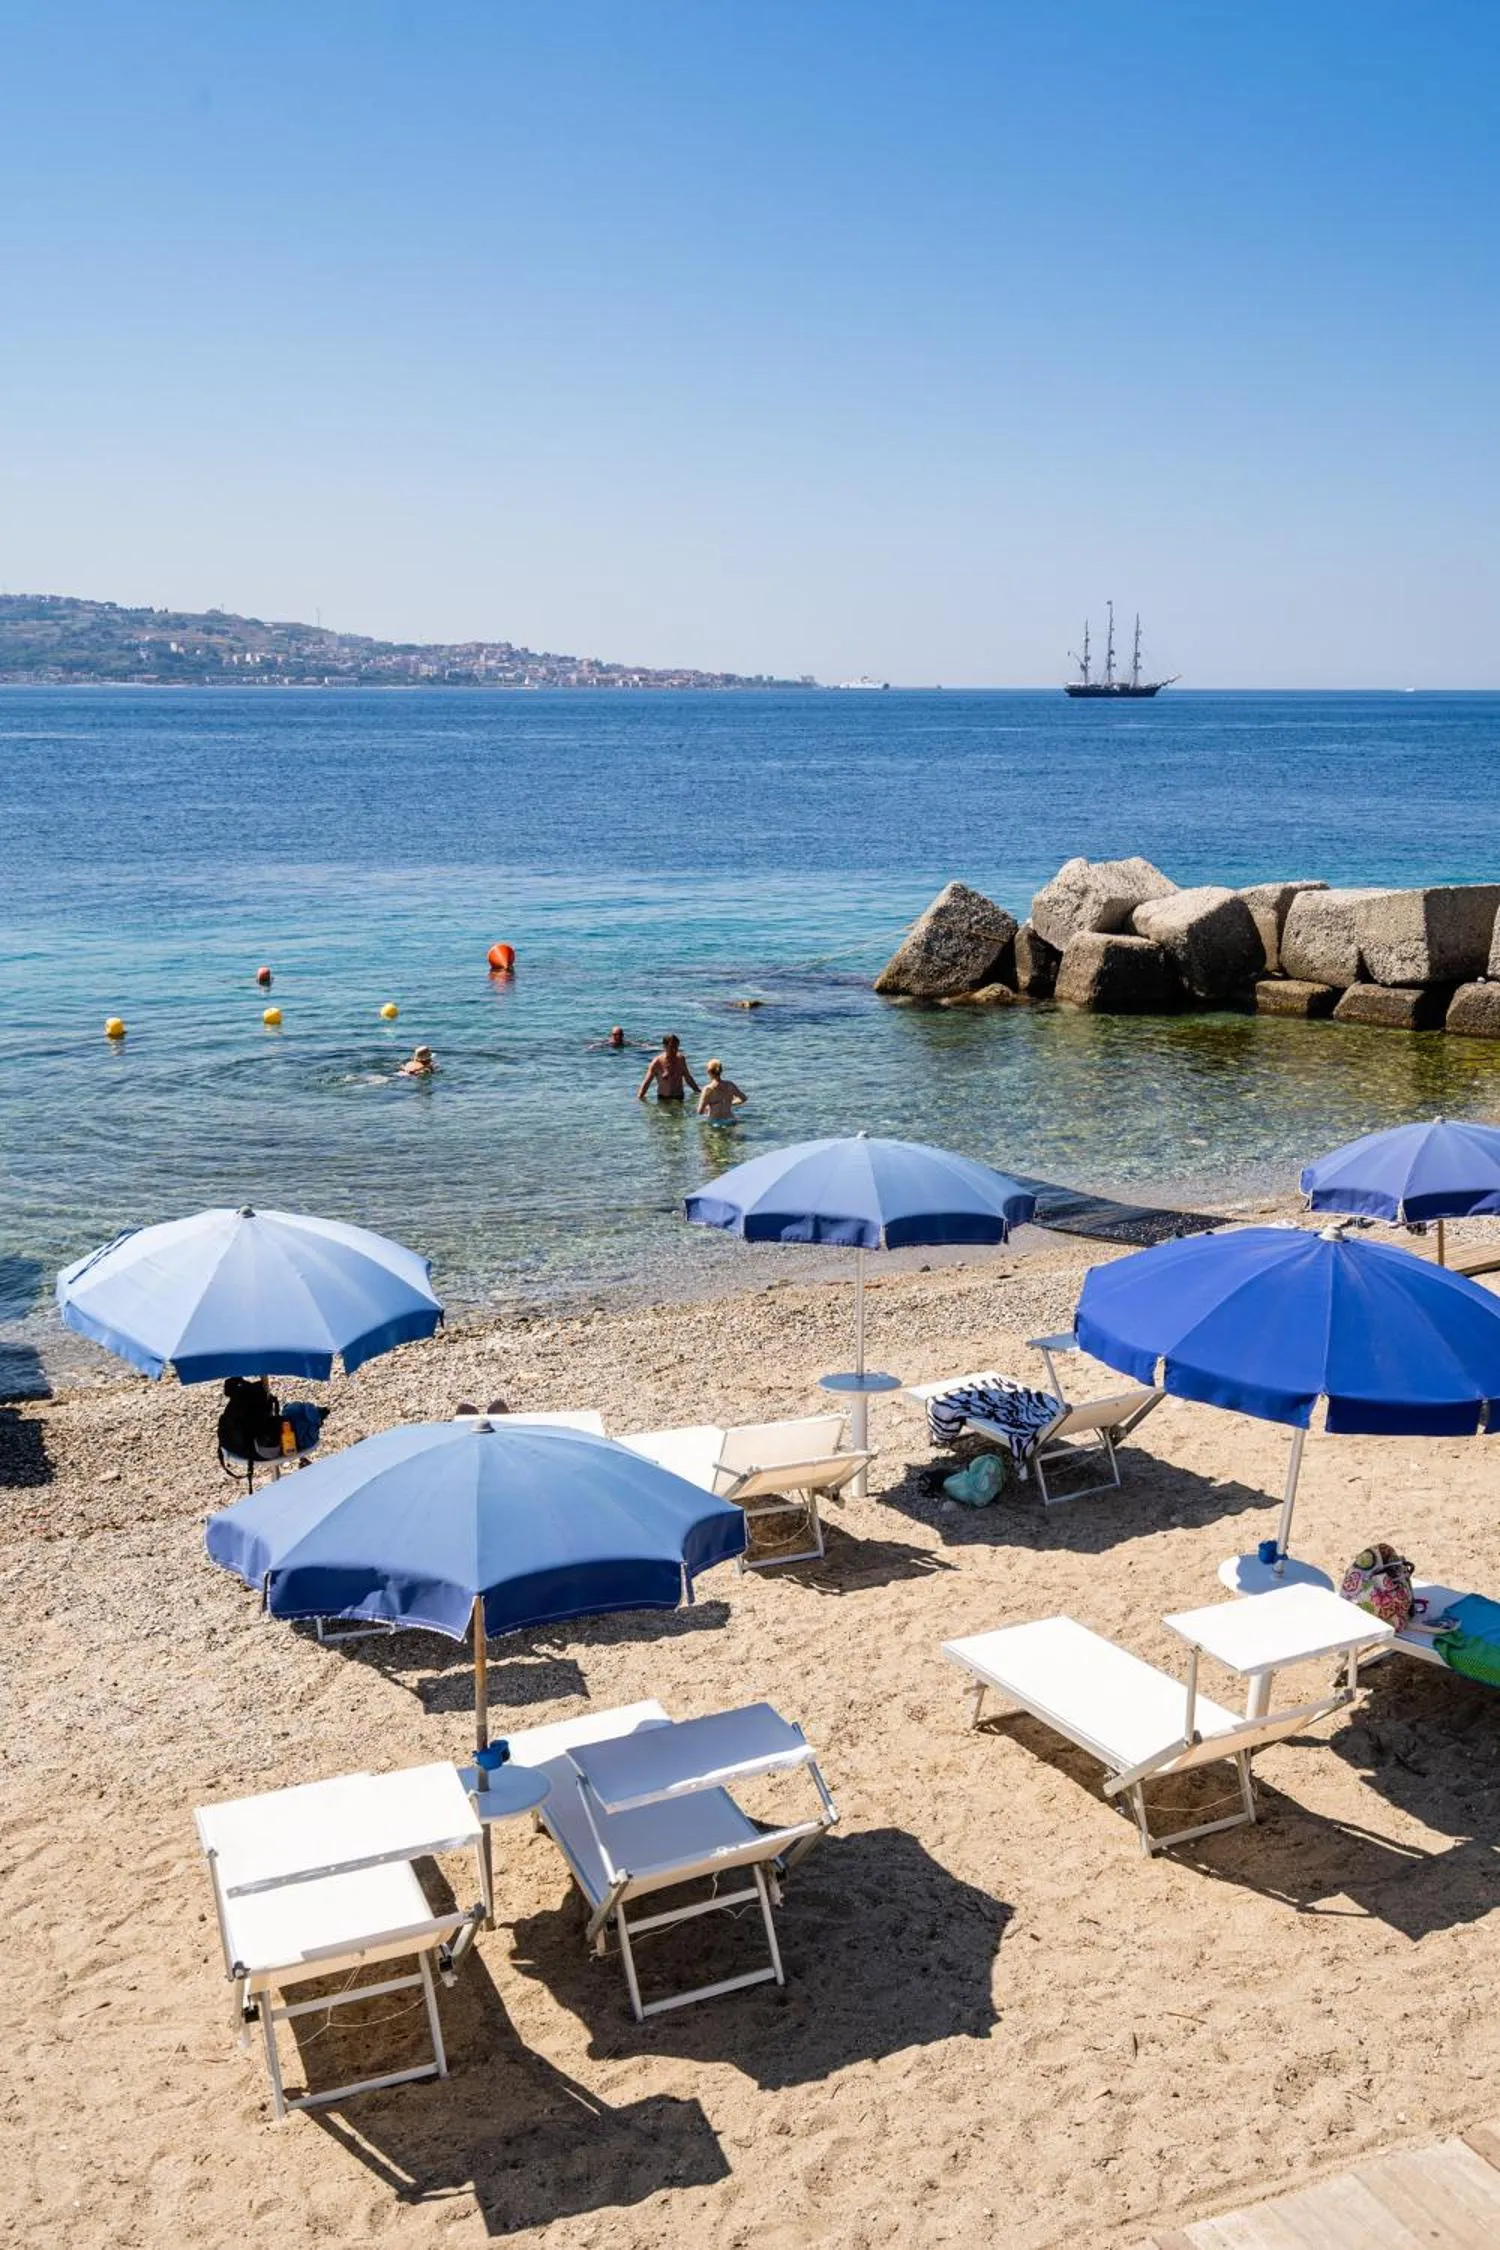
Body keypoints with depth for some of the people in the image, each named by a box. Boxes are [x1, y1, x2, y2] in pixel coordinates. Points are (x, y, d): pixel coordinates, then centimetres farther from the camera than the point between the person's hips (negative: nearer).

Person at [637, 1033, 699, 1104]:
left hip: (679, 1098, 4)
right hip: (664, 1099, -4)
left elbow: (688, 1077, 22)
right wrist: (640, 1096, -15)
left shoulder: (681, 1059, 7)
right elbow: (646, 1082, -6)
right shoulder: (657, 1062, -9)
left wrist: (698, 1091, 28)